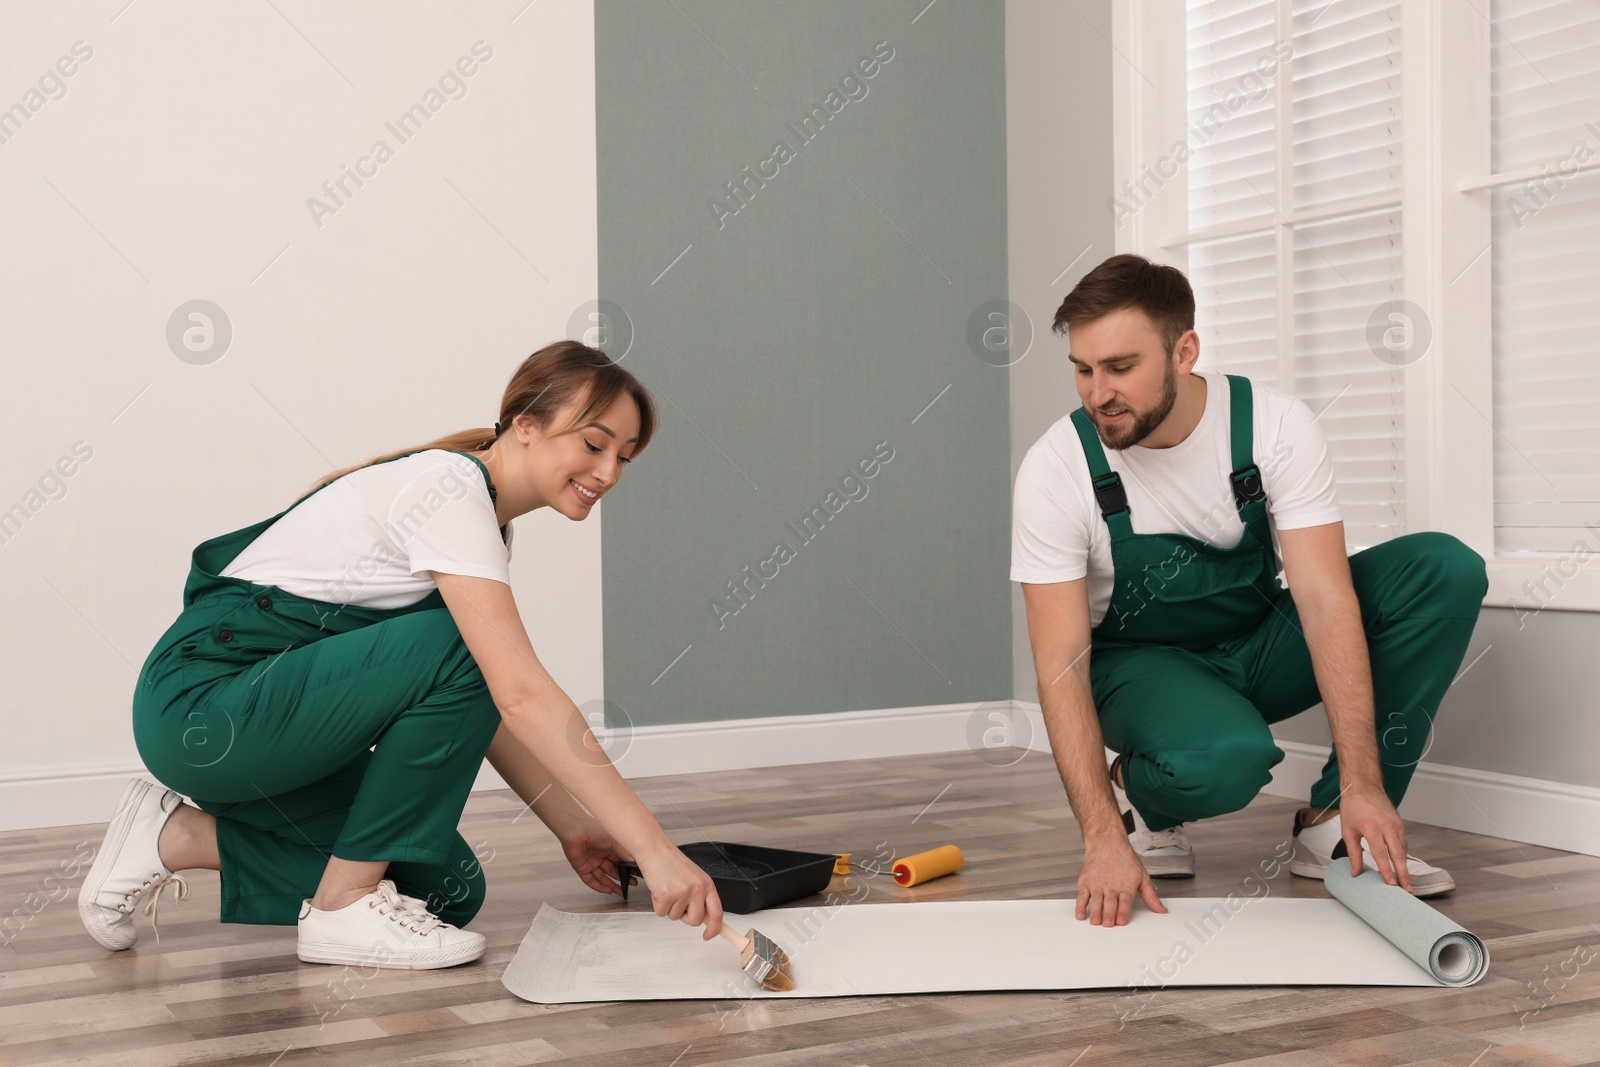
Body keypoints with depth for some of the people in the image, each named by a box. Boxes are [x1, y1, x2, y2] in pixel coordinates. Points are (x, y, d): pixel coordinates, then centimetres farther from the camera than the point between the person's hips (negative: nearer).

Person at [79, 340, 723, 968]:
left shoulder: (479, 515, 10)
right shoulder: (449, 486, -20)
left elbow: (487, 711, 13)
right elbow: (521, 692, -30)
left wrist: (573, 828, 7)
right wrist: (652, 848, -31)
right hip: (202, 701, -10)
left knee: (448, 889, 4)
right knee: (463, 654, -25)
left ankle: (181, 839, 12)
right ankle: (347, 903, -12)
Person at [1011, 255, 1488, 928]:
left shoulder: (1276, 427, -18)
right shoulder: (1055, 469, -22)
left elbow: (1326, 600, -23)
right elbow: (1061, 666, -24)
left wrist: (1362, 785, -31)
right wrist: (1104, 839, -35)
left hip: (1259, 647, 4)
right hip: (1142, 664, -3)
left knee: (1446, 569, -20)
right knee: (1223, 760, -39)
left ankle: (1331, 823, -12)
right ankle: (1136, 794, -1)